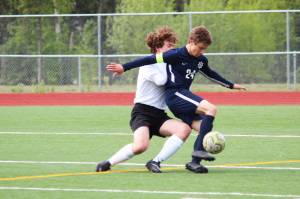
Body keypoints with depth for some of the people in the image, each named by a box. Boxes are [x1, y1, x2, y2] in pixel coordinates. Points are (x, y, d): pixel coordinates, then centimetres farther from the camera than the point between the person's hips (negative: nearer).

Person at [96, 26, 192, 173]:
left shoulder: (165, 65, 16)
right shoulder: (148, 64, -5)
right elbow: (160, 80, -23)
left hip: (159, 115, 7)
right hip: (142, 112, -7)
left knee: (185, 129, -22)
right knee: (141, 146, -33)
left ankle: (155, 162, -19)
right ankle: (108, 163, -9)